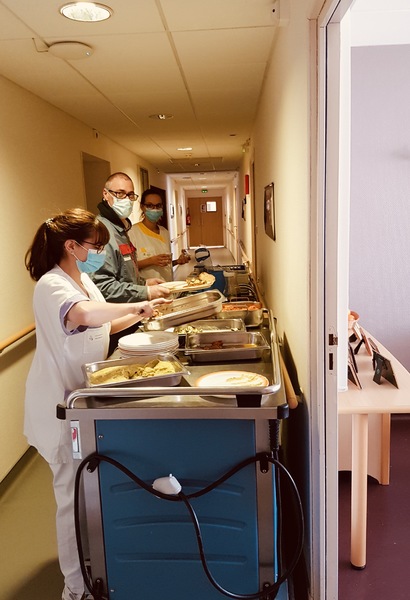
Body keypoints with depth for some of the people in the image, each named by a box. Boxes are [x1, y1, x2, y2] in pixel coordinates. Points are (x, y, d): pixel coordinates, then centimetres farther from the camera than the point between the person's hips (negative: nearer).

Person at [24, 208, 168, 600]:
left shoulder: (83, 279, 8)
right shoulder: (52, 285, -22)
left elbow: (100, 328, 18)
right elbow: (86, 314, -45)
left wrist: (139, 315, 4)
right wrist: (137, 305, -32)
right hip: (61, 405, -9)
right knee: (75, 494, 4)